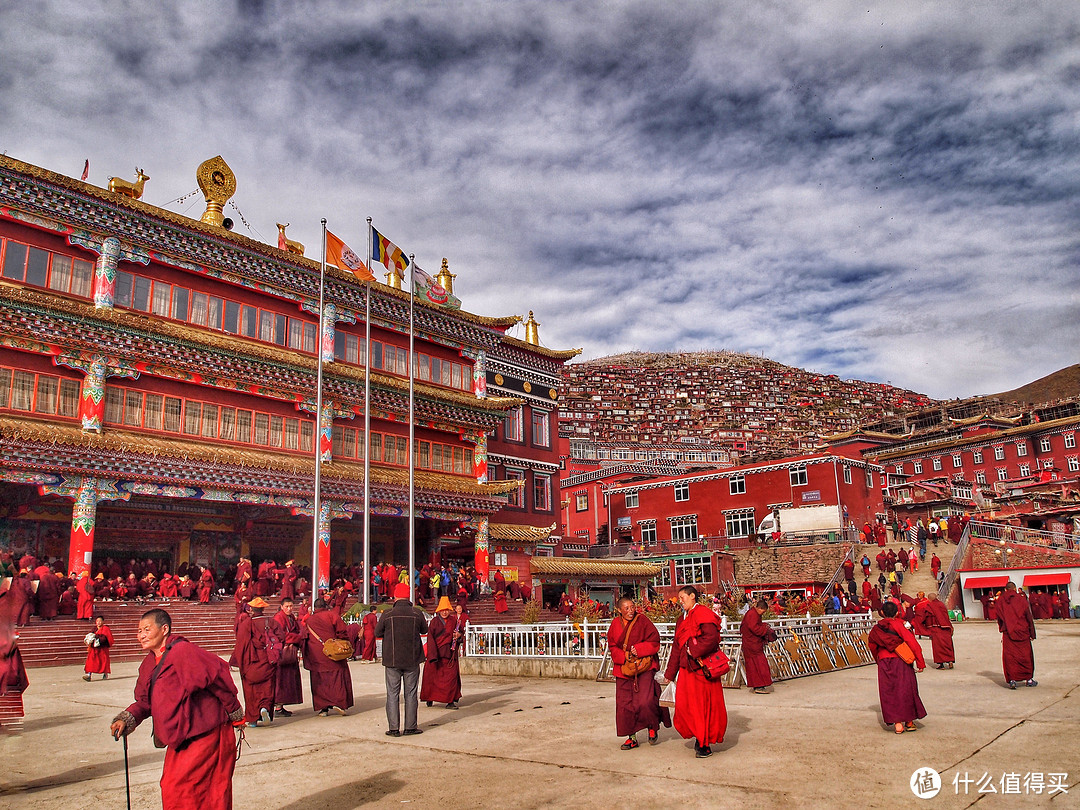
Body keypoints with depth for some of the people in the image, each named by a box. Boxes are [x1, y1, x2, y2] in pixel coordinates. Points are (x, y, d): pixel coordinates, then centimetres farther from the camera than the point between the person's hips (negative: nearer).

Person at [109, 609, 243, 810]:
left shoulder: (182, 652, -20)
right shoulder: (149, 664, 11)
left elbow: (216, 675, -19)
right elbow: (145, 701, 19)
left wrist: (234, 712, -11)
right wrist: (127, 718, 0)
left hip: (204, 736, -9)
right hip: (179, 740, 9)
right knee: (170, 787, 13)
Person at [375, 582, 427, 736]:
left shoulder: (387, 615, -9)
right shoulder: (417, 613, -6)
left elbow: (377, 633, 3)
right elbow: (424, 630, 10)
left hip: (392, 660, -1)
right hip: (412, 660, 1)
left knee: (392, 694, 6)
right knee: (411, 693, 9)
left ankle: (393, 728, 5)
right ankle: (410, 727, 12)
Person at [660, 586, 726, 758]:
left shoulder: (703, 614, -8)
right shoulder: (682, 619, 18)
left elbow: (712, 638, -22)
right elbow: (676, 648, 21)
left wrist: (694, 651, -17)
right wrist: (670, 673, 21)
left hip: (703, 668, -7)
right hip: (687, 669, 7)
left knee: (705, 705, 0)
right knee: (685, 704, 2)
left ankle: (705, 744, 11)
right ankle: (699, 739, 19)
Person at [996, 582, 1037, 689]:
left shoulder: (1000, 601, 1)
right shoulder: (1021, 599, -5)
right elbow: (1029, 616, -1)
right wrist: (1032, 633, 5)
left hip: (1008, 633, 1)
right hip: (1022, 632, 0)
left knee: (1009, 656, 3)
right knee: (1026, 655, 13)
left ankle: (1012, 680, -4)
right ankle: (1029, 679, 20)